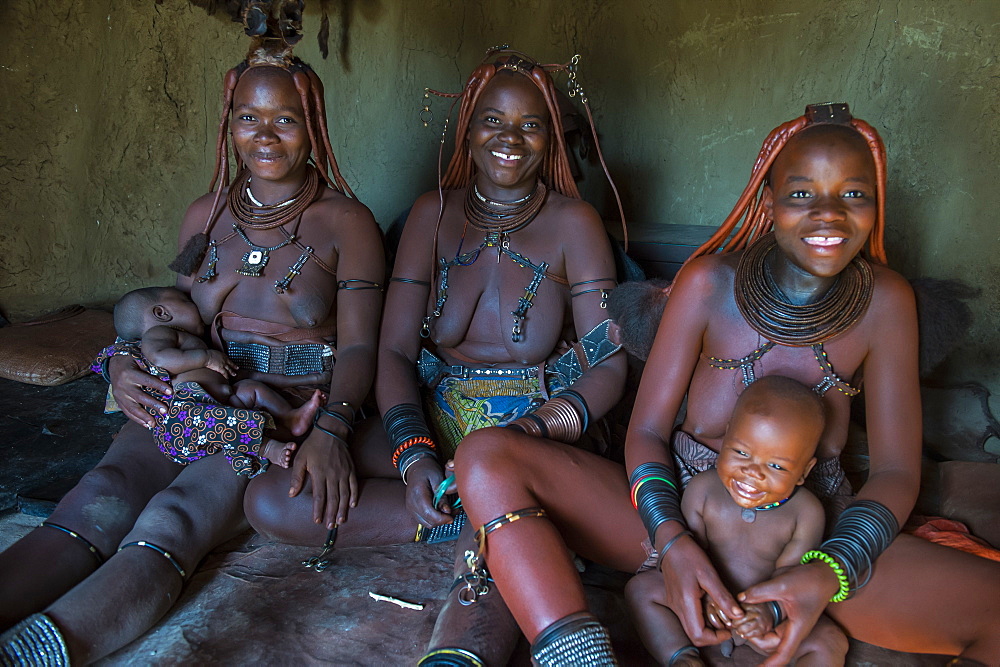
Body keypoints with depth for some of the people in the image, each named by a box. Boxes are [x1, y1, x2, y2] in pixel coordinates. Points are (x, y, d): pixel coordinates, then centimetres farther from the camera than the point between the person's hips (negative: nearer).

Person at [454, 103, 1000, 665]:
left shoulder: (886, 301, -3)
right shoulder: (710, 282, -6)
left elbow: (896, 470, -2)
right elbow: (646, 430, -4)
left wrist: (828, 575, -21)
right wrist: (672, 539, -24)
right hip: (683, 508, 0)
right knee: (487, 457, -22)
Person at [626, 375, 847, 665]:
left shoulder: (807, 513, -17)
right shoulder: (702, 489, -14)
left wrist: (770, 611, -38)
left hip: (768, 610, 0)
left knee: (830, 643, -22)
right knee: (641, 586, -17)